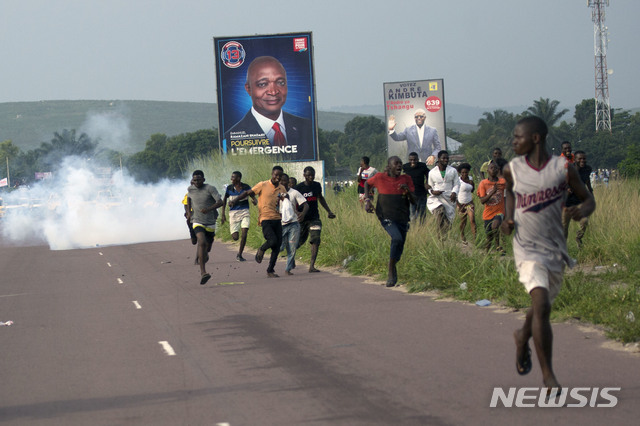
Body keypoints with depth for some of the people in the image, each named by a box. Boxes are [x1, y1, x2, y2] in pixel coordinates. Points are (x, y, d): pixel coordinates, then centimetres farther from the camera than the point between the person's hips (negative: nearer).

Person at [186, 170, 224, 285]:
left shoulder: (210, 189, -11)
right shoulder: (190, 189, 1)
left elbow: (220, 202, -22)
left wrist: (209, 209, -37)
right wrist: (189, 212, 19)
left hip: (210, 224, 0)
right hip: (197, 223, 0)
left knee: (207, 249, 13)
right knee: (202, 242, -26)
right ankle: (203, 273, -34)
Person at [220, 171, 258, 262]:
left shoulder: (246, 187, -3)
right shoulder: (229, 188, -1)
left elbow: (254, 199, 3)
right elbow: (224, 200, 12)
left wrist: (254, 201, -23)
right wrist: (223, 214, 9)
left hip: (244, 212, 0)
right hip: (233, 213, 0)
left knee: (244, 234, -14)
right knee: (235, 238, -4)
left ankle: (239, 255, 1)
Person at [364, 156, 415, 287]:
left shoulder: (406, 179, 4)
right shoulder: (380, 178, -3)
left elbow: (413, 201, 2)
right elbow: (367, 184, 18)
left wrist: (408, 191, -17)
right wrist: (367, 200, 5)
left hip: (402, 218, 4)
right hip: (386, 216, -4)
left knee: (399, 249, 9)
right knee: (397, 238, -29)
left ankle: (392, 271, 37)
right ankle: (391, 271, -16)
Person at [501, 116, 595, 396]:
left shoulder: (563, 168, -7)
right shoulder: (512, 169, -2)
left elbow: (588, 199, 3)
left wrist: (582, 210, -20)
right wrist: (508, 217, 4)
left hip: (555, 250, 2)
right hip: (527, 249, -2)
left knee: (542, 307, 17)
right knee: (541, 305, -21)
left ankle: (522, 338, 53)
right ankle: (548, 375, -14)